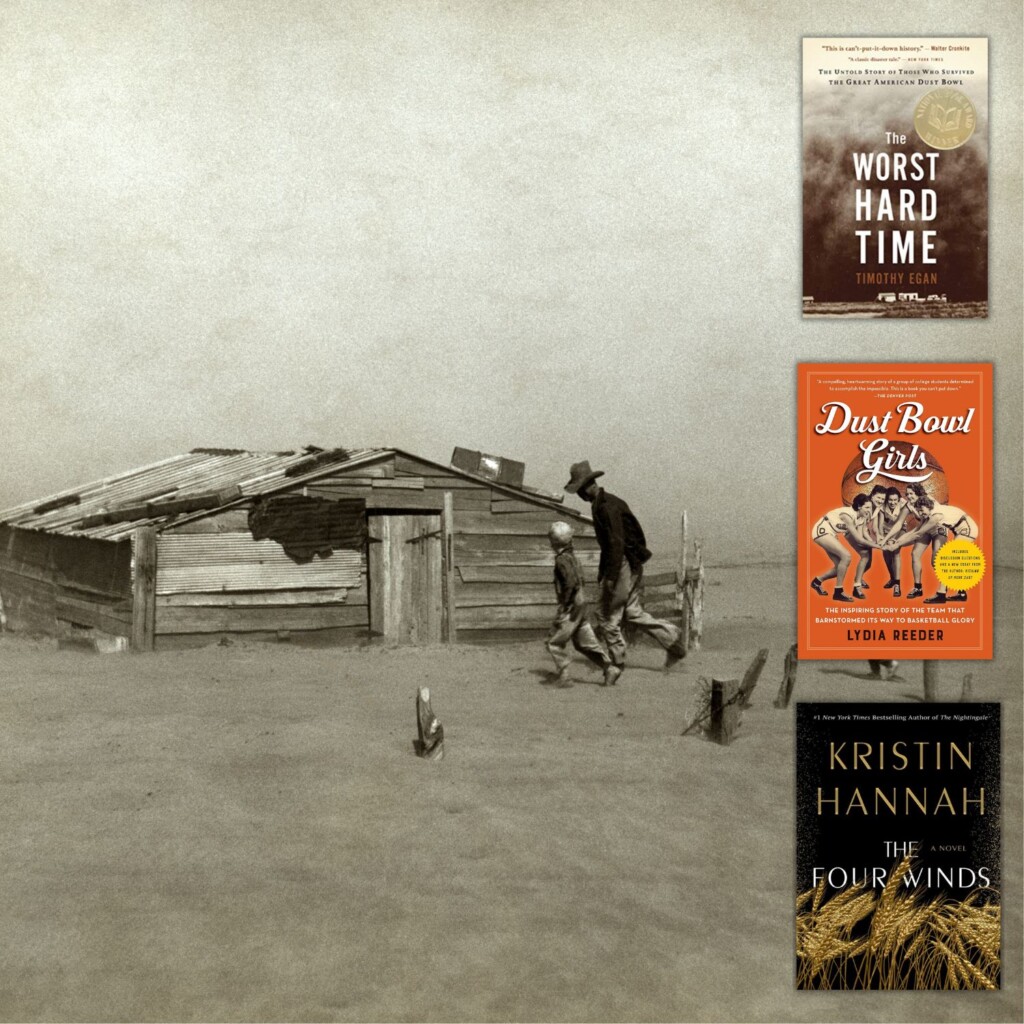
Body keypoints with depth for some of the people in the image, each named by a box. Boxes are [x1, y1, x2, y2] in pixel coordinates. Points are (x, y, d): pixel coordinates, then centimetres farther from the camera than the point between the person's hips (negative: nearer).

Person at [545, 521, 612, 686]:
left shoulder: (562, 559, -16)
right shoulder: (572, 556, 12)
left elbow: (571, 582, -25)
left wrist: (564, 605, -21)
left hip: (570, 606, -9)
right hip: (580, 604, 9)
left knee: (555, 641, -1)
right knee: (584, 641, 13)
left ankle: (560, 677, 1)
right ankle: (609, 666, 9)